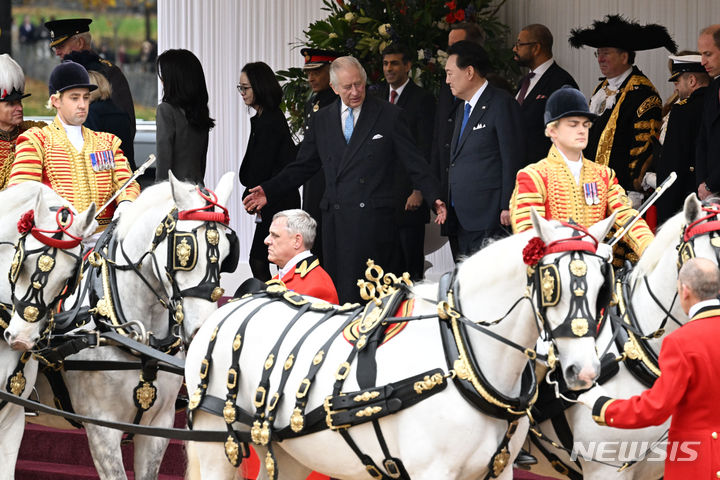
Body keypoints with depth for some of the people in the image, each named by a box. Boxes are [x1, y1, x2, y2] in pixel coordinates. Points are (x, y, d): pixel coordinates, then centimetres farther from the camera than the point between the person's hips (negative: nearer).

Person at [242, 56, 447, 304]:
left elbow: (414, 163, 3)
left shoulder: (389, 116, 4)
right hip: (335, 217, 4)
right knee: (337, 291, 0)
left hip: (373, 218, -4)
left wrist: (434, 197, -9)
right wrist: (268, 191, 8)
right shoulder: (322, 120, 15)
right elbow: (303, 167, 19)